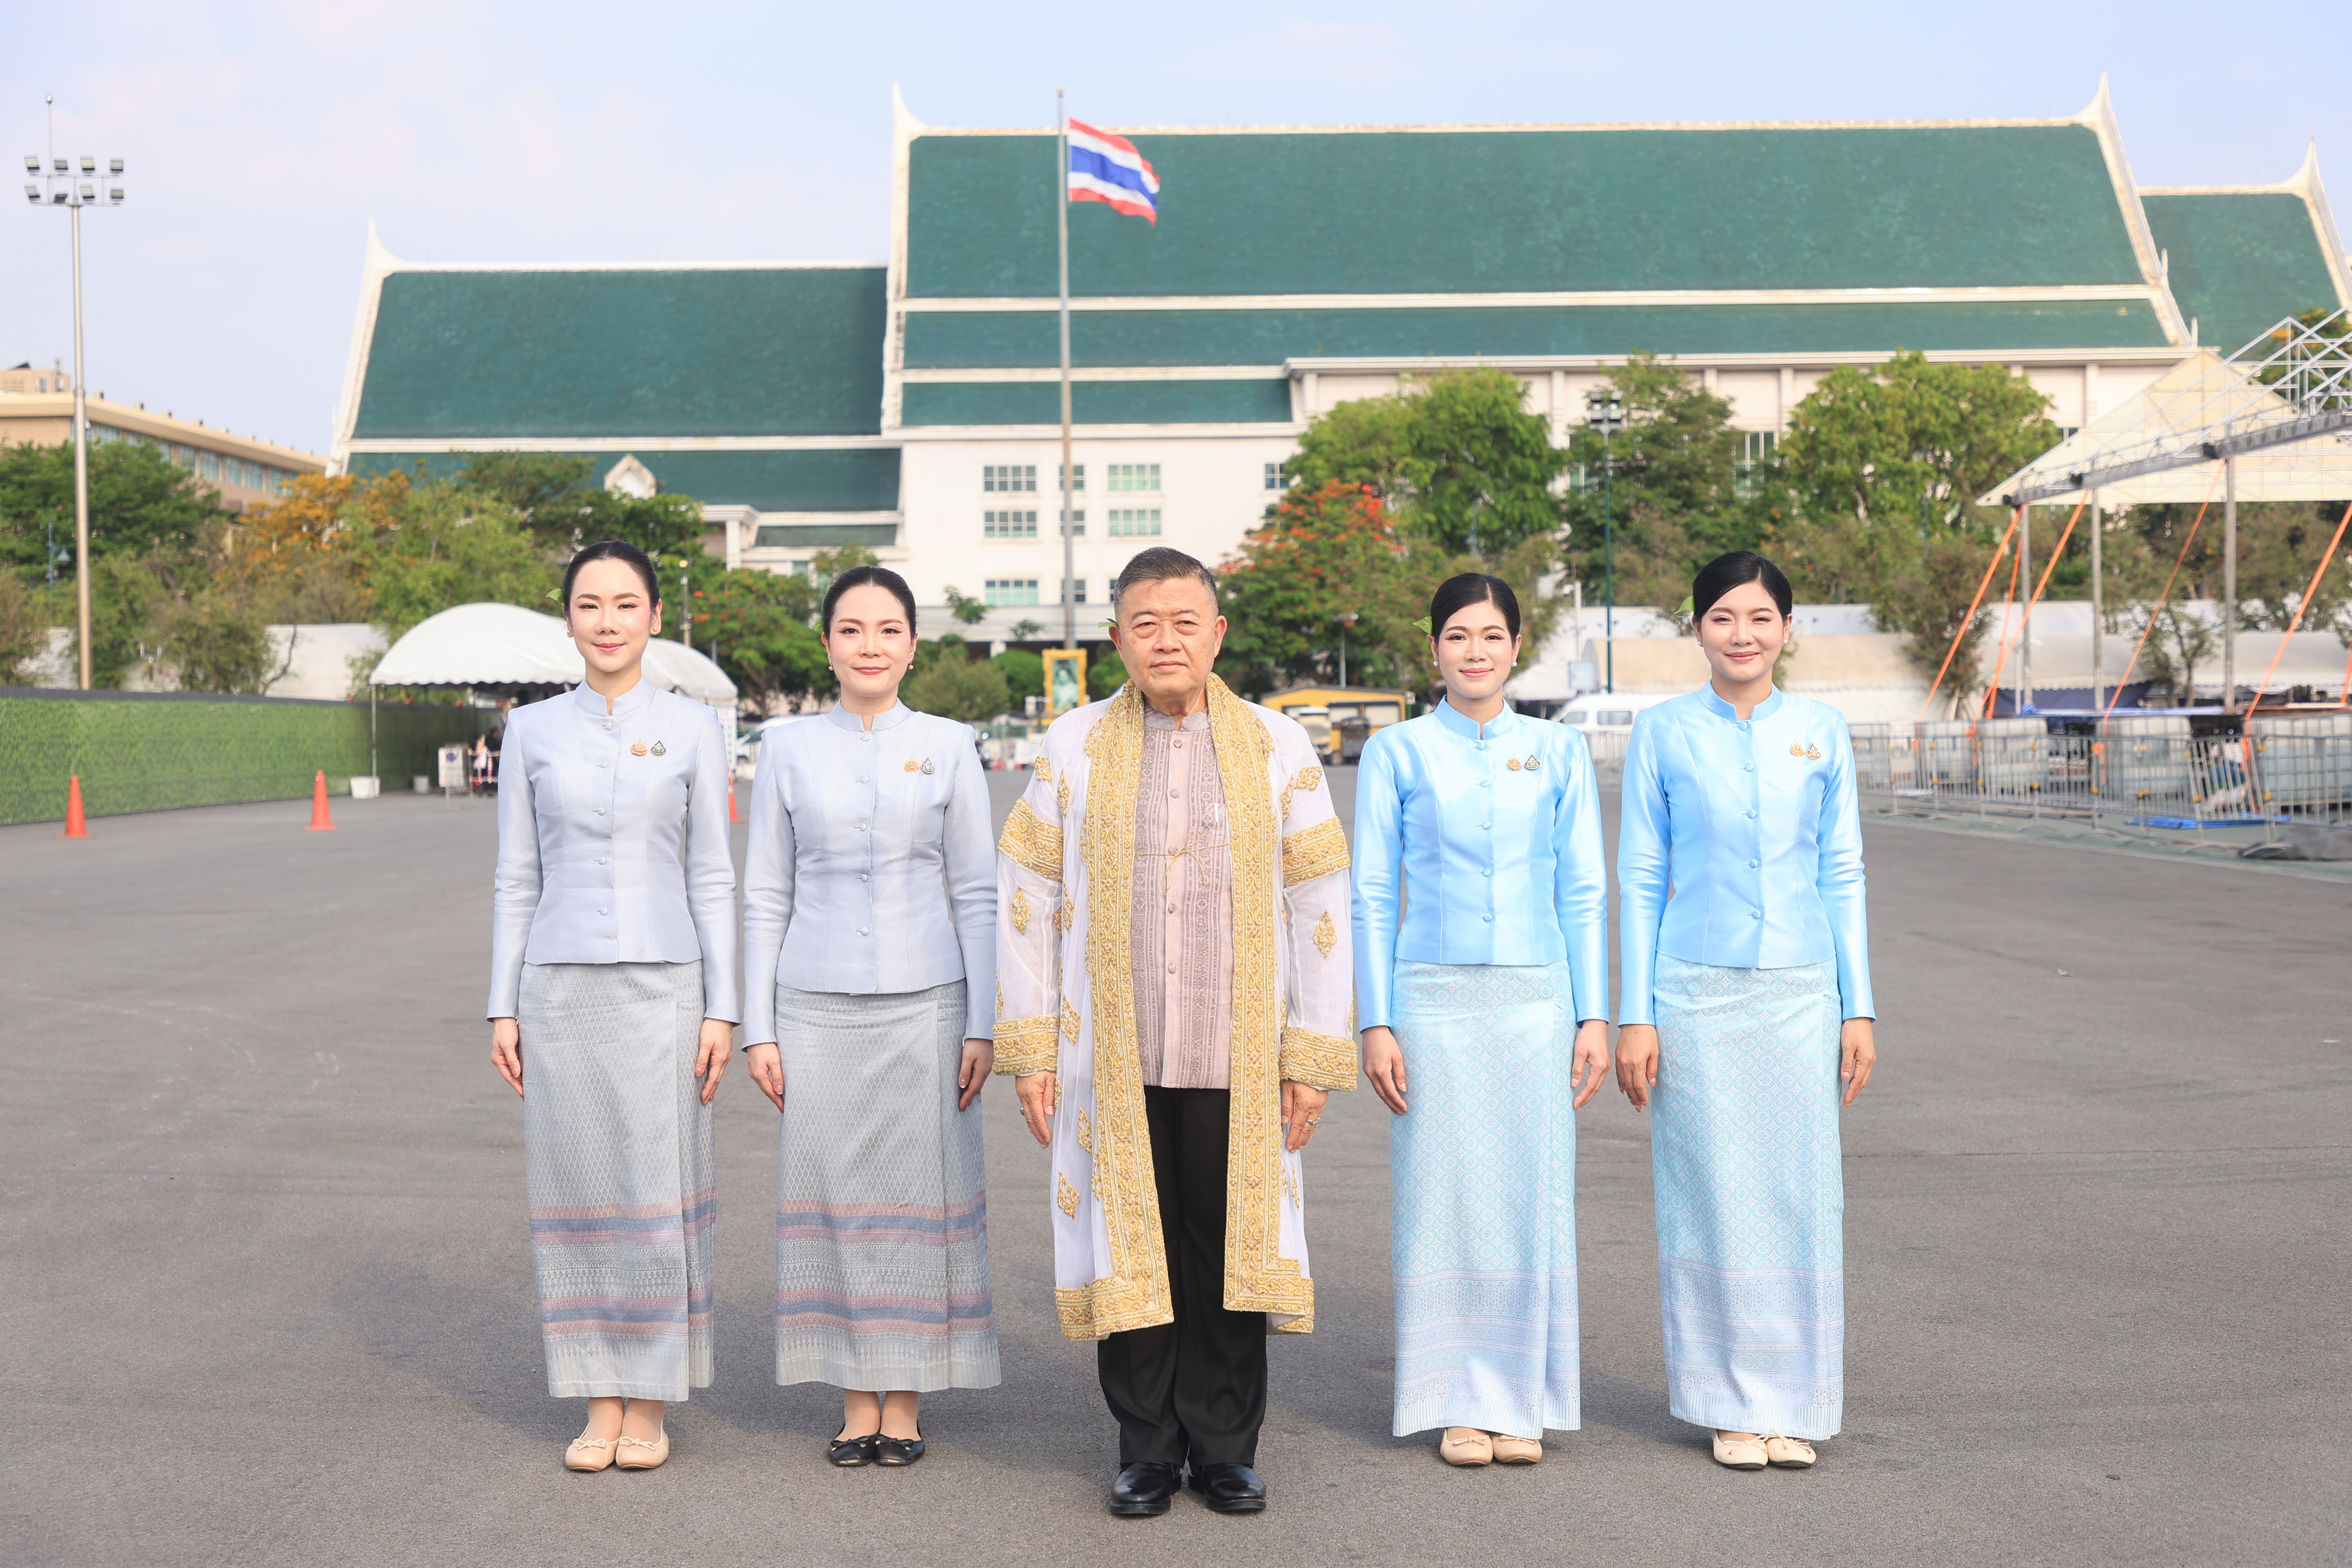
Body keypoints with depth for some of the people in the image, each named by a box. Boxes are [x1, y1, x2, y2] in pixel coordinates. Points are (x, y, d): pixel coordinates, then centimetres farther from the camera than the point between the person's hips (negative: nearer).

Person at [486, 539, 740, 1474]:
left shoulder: (693, 728, 3)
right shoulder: (532, 731, 6)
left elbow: (712, 876, 3)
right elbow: (517, 878, 8)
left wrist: (721, 1009, -2)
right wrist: (504, 1006, 3)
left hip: (661, 984, -1)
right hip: (561, 985, 1)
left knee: (658, 1193, 0)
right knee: (577, 1191, 4)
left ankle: (650, 1405, 13)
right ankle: (598, 1404, 16)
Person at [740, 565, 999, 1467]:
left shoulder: (949, 747, 3)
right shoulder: (789, 749, 4)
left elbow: (976, 893, 3)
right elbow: (765, 896, 7)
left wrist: (982, 1027, -2)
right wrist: (758, 1027, 2)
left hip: (923, 1003, -1)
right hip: (818, 1007, 1)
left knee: (916, 1194, 2)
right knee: (833, 1196, 4)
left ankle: (906, 1404, 15)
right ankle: (855, 1404, 17)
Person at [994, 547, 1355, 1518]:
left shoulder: (1276, 747, 3)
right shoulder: (1074, 746, 4)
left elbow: (1320, 904, 4)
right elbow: (1024, 895, 6)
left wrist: (1313, 1054, -1)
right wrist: (1030, 1049, 1)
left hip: (1235, 1064, 0)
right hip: (1112, 1063, 0)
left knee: (1230, 1250, 4)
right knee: (1129, 1250, 5)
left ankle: (1224, 1449, 20)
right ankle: (1147, 1451, 20)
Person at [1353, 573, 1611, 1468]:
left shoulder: (1558, 752, 8)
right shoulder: (1397, 753, 3)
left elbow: (1583, 893, 9)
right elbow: (1373, 897, 3)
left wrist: (1594, 1015, 3)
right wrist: (1376, 1024, -3)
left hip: (1535, 999, 1)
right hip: (1434, 998, -1)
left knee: (1533, 1194, 3)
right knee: (1445, 1196, 1)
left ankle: (1523, 1403, 15)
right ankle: (1461, 1406, 12)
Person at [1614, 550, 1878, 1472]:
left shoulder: (1821, 734, 6)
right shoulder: (1663, 733, 1)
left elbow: (1842, 876, 10)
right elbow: (1639, 879, 3)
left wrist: (1858, 1008, 5)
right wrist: (1635, 1015, -2)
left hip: (1800, 997, 2)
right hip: (1697, 994, -1)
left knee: (1802, 1195, 3)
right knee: (1714, 1196, 2)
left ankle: (1792, 1406, 16)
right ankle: (1732, 1405, 15)